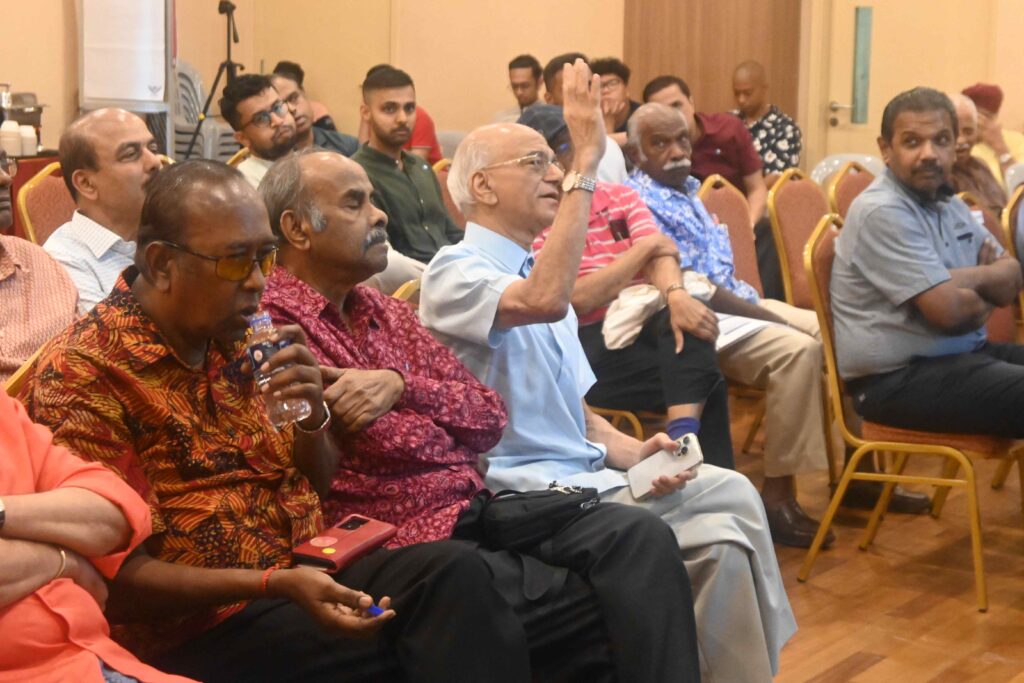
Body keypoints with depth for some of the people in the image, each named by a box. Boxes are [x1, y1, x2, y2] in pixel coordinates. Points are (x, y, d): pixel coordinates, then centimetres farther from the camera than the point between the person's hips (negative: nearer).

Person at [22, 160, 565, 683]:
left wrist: (312, 415, -5)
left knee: (454, 572, -23)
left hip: (306, 574, 7)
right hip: (201, 625, -6)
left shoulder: (237, 339, 10)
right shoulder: (82, 375, -12)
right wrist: (274, 584, -23)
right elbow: (115, 579, -14)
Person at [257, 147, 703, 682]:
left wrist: (400, 386, -6)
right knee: (594, 608, -21)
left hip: (475, 506, 7)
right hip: (403, 539, -7)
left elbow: (489, 415, 10)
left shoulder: (385, 312, 19)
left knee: (639, 535, -13)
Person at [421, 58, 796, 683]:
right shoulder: (454, 273, -8)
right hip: (524, 490, -8)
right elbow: (546, 301, -31)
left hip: (587, 475, 8)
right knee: (722, 534, -21)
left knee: (732, 496, -12)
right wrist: (587, 163, -27)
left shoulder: (533, 273, 18)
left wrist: (632, 454, -2)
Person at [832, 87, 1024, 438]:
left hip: (962, 356, 9)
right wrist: (986, 294, 1)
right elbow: (950, 310, -21)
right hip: (898, 378, -9)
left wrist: (967, 278, -9)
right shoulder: (882, 212, -17)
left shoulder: (950, 204, 13)